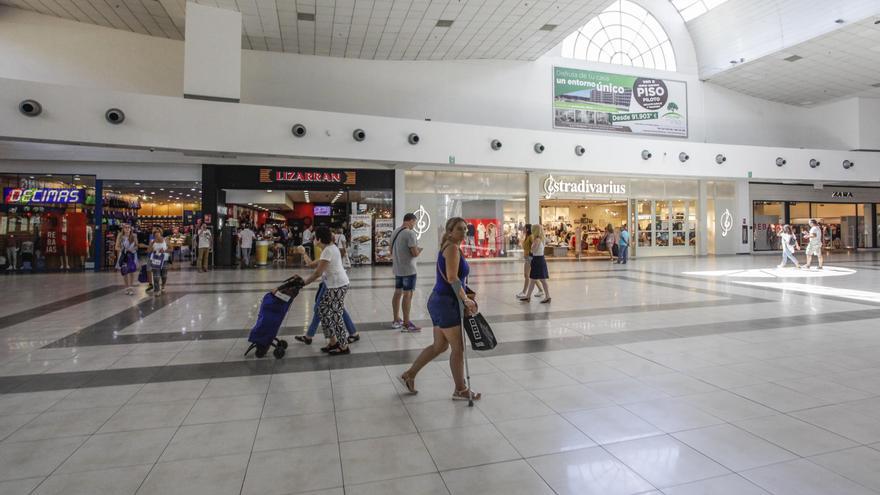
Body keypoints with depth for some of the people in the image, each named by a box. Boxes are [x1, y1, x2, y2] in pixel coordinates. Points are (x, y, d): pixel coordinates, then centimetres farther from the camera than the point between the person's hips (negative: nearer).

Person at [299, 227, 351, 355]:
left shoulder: (328, 250, -18)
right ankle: (333, 342, 22)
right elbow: (321, 263, 25)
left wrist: (303, 282, -9)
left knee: (335, 315, -3)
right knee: (323, 309, 15)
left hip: (338, 285, -10)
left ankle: (344, 346, 7)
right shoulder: (331, 247, 13)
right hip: (335, 285, 10)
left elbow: (318, 273, -19)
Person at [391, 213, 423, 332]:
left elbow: (391, 250, 19)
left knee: (397, 293, 15)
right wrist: (420, 250, 1)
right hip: (408, 269, -9)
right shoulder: (410, 233, -17)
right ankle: (406, 324, -1)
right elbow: (415, 253, -19)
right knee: (407, 295, -4)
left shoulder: (395, 232, 10)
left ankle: (396, 320, 25)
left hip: (397, 268, 9)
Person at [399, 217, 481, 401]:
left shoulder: (449, 248, 17)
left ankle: (409, 374, 28)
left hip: (439, 301, 10)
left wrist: (464, 299, 15)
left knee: (439, 346, 19)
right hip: (446, 303, -10)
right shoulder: (452, 248, -13)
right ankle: (461, 390, 15)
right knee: (458, 348, 2)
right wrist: (466, 299, -18)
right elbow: (452, 278, -24)